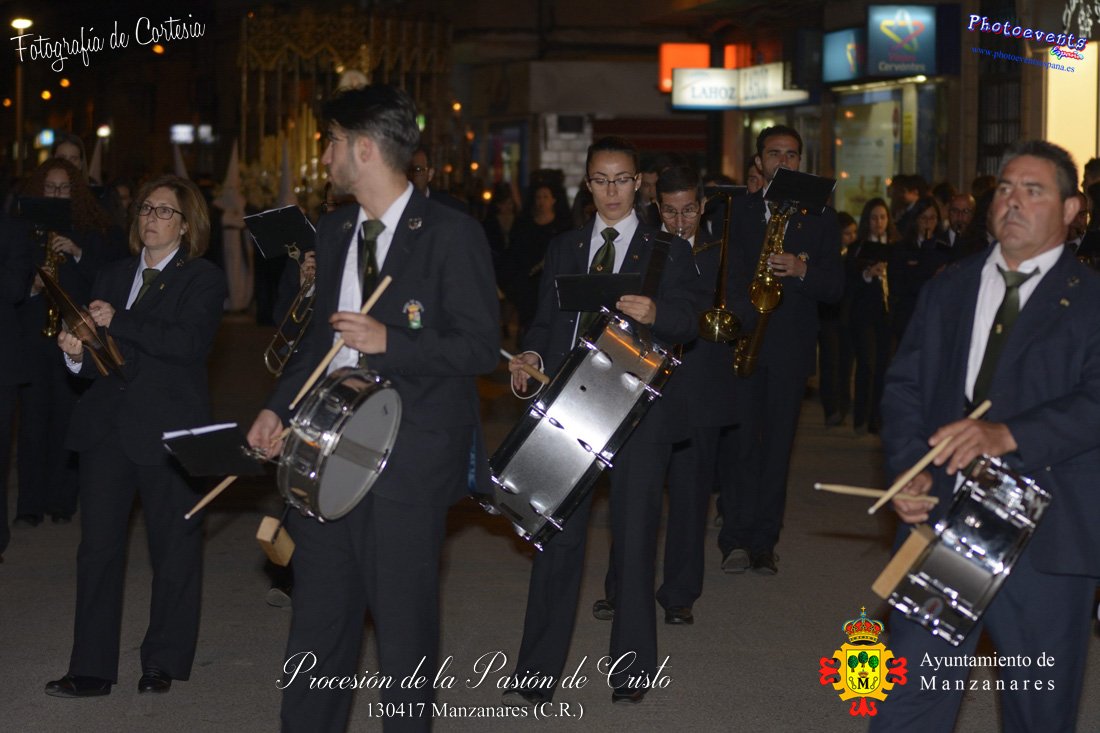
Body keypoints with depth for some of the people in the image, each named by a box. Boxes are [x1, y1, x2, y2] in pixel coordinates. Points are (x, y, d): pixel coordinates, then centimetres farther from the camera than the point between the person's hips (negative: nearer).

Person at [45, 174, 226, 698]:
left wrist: (117, 323, -18)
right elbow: (99, 360, 16)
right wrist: (77, 354, -6)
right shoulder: (112, 277, 16)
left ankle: (163, 664, 17)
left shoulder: (203, 281, -1)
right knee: (98, 547, 2)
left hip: (168, 432, -5)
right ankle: (92, 669, 7)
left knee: (174, 550, 5)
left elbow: (188, 343, -19)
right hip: (106, 428, 5)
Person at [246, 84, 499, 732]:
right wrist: (279, 409, 9)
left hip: (408, 462, -6)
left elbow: (481, 347, -11)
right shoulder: (335, 231, 13)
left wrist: (389, 341, -21)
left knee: (405, 629, 4)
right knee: (317, 624, 11)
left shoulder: (451, 234, -9)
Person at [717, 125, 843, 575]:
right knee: (741, 440, -6)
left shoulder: (820, 217, 11)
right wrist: (741, 318, -13)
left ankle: (763, 542, 6)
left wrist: (801, 271, -14)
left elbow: (835, 288, 5)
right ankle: (736, 539, -2)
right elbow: (725, 275, 3)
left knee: (777, 444, 1)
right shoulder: (735, 211, 11)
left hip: (791, 347, 1)